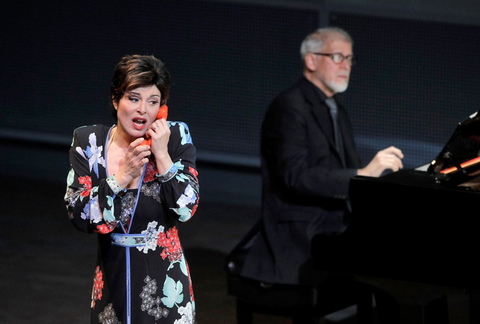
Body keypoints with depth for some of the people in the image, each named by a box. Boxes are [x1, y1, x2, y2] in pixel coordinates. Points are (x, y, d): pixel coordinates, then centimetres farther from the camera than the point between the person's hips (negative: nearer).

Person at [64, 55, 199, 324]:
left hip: (164, 281, -1)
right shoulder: (89, 141, -4)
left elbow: (187, 210, -13)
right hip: (112, 279, 1)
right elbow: (80, 217, -11)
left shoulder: (176, 136, -7)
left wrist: (162, 156, -19)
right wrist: (123, 176, -20)